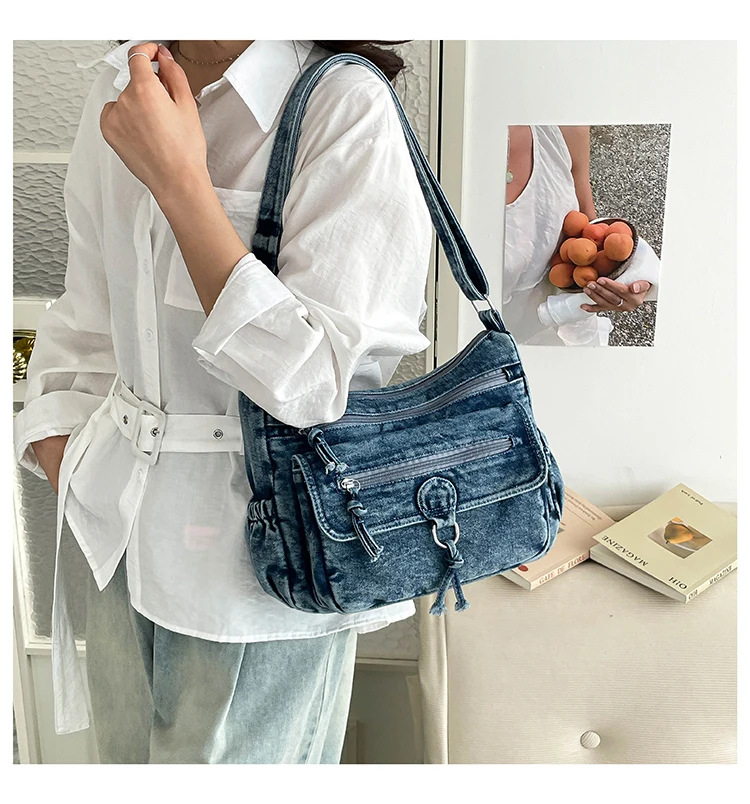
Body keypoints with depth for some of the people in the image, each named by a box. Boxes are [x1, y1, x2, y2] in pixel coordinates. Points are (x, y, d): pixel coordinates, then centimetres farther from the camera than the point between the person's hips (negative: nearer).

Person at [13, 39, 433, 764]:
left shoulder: (346, 106, -17)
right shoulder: (122, 88, 6)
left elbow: (312, 380, -23)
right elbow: (89, 312, 13)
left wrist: (179, 177, -24)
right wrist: (58, 445, 3)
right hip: (125, 521, 6)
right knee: (128, 761, 26)